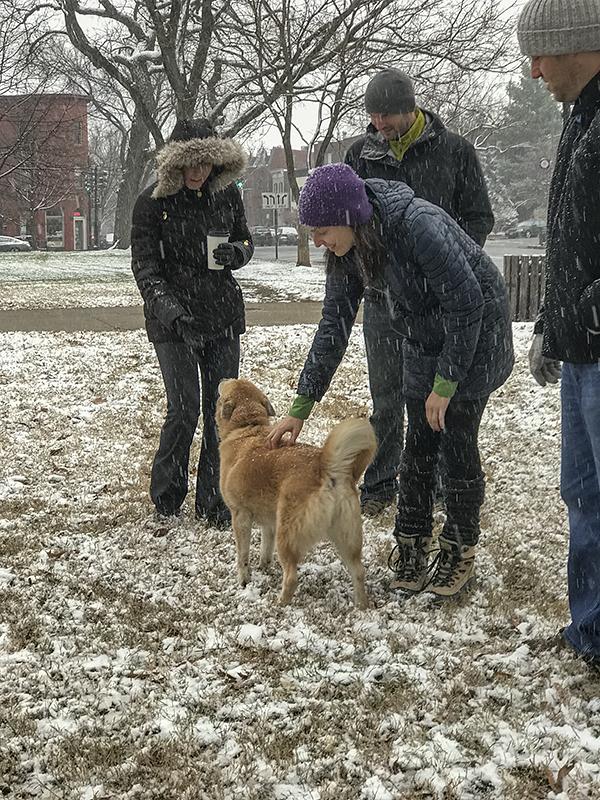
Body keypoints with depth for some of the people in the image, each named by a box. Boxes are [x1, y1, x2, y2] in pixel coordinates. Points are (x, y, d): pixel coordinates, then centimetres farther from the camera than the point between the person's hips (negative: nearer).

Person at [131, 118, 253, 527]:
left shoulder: (227, 193, 3)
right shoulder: (153, 203, -8)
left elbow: (246, 240, 16)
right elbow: (146, 270, -10)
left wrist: (235, 253, -9)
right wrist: (173, 312, -25)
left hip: (224, 317, 4)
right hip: (174, 322, -4)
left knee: (222, 409, 3)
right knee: (184, 408, -6)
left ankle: (214, 502, 15)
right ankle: (166, 496, 16)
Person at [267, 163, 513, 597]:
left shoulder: (419, 227, -34)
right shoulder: (348, 252, -10)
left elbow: (467, 303, -27)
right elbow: (334, 326, -4)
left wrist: (445, 384, -22)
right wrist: (301, 407, -5)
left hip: (476, 332, -6)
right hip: (425, 339, 7)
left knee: (457, 441, -5)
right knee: (418, 444, 5)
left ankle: (460, 552, 10)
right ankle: (412, 545, 16)